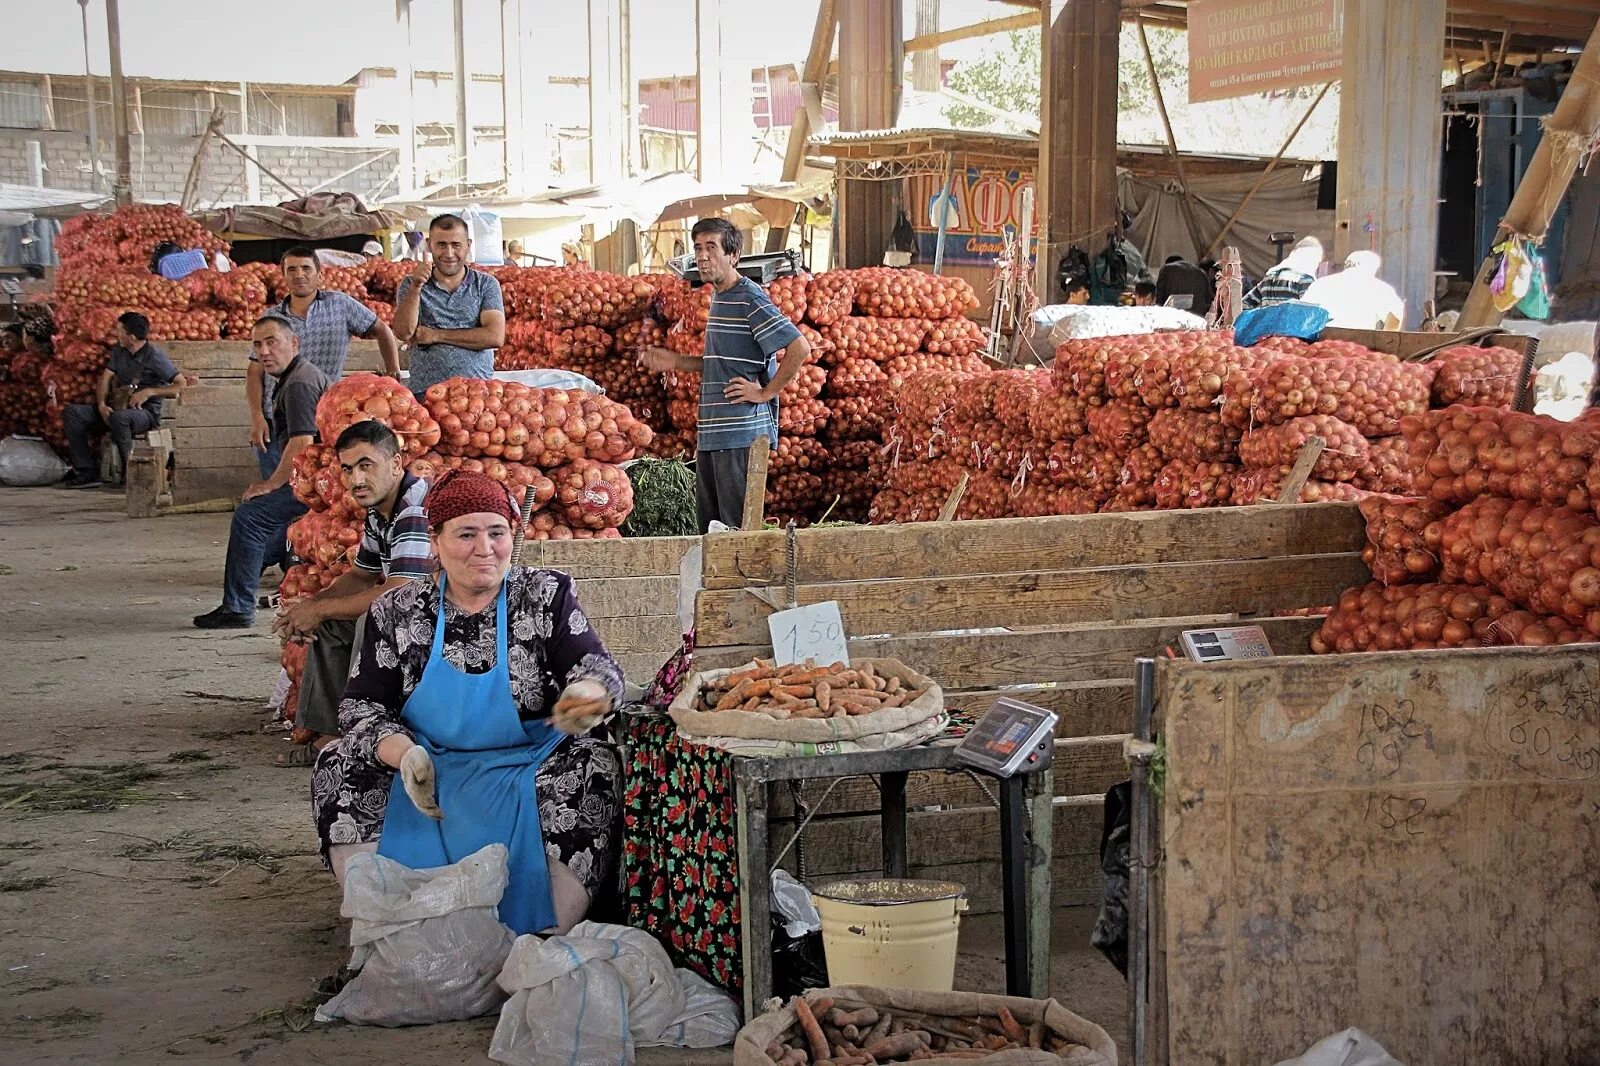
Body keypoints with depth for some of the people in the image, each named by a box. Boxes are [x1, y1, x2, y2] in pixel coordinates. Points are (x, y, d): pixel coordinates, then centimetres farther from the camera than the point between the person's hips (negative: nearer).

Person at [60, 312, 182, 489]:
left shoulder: (155, 357, -11)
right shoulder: (119, 350, 12)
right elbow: (105, 378, 12)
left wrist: (149, 392, -24)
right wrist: (101, 405, -7)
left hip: (146, 413, -8)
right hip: (118, 407, 8)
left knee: (118, 418, -41)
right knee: (72, 413, -8)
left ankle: (130, 473, -24)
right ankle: (87, 472, -10)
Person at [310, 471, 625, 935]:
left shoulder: (548, 595, 1)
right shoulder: (395, 613, 4)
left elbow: (596, 665, -8)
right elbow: (361, 704, 2)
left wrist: (588, 692, -35)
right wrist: (403, 752, -20)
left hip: (532, 773, -1)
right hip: (430, 772, 2)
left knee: (594, 765, -30)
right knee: (339, 770, -19)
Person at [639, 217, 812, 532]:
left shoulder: (749, 299, -11)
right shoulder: (719, 298, 18)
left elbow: (799, 349, -18)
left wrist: (765, 393, -15)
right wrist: (676, 362, 17)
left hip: (741, 434, -10)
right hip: (710, 435, 10)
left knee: (737, 528, -6)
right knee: (709, 526, 12)